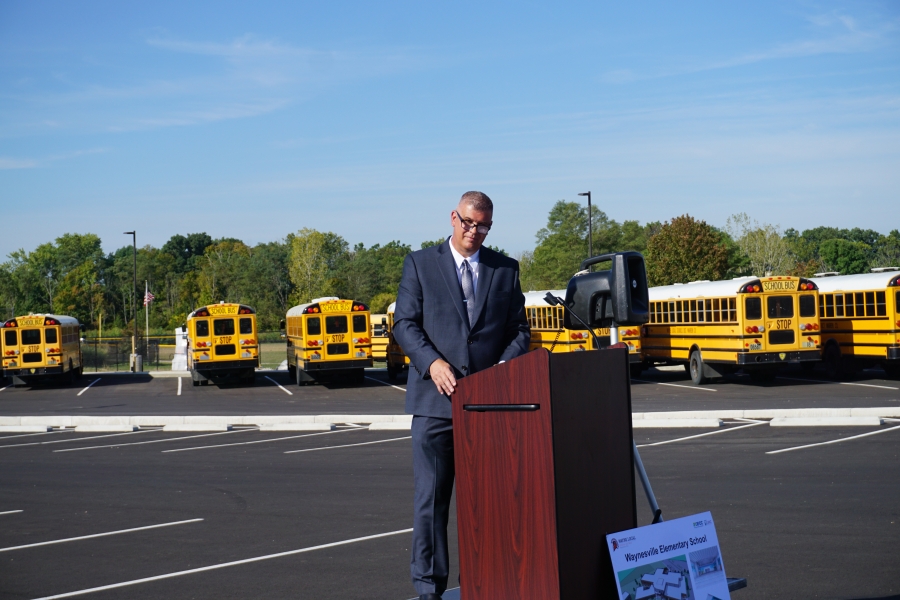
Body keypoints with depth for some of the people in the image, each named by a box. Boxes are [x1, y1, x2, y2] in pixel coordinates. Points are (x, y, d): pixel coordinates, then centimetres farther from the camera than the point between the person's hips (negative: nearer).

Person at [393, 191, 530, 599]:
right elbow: (404, 323, 2)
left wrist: (505, 366, -7)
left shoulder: (506, 270, 13)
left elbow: (520, 330, 11)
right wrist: (432, 362, -14)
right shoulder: (420, 264, 7)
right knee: (431, 496, -1)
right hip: (436, 397, -2)